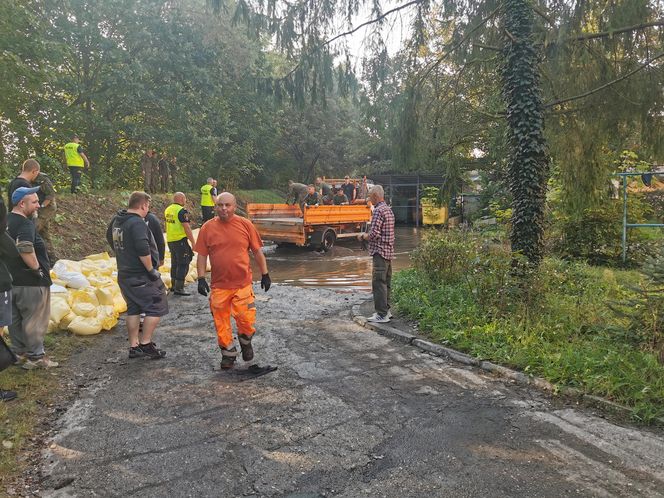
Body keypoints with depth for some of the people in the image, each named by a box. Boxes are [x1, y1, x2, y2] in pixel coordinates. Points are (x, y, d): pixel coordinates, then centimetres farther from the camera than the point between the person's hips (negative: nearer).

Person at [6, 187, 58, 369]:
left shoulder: (7, 221, 11)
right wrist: (36, 268, -23)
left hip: (12, 279, 10)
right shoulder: (25, 224, -20)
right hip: (30, 282, -9)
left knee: (15, 318, 17)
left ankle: (19, 353, 29)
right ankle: (36, 357, 9)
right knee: (35, 320, 1)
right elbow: (25, 247, -36)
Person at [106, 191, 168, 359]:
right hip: (141, 276, -9)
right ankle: (145, 344, 2)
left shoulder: (117, 220, 9)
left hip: (124, 274, 9)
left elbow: (109, 237, 28)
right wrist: (151, 270, -20)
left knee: (133, 308, 15)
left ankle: (134, 346, 20)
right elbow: (143, 250, -29)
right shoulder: (137, 223, -20)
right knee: (156, 307, 1)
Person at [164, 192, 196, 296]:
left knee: (175, 263, 19)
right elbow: (187, 228, -19)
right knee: (183, 265, -3)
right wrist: (193, 242, -15)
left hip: (170, 240, 9)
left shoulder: (168, 210, 11)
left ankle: (174, 285, 29)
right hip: (180, 241, -9)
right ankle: (179, 288, -4)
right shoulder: (182, 211, -16)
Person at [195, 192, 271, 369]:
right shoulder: (207, 228, 0)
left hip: (243, 283, -1)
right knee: (221, 323, 8)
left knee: (247, 321, -2)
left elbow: (257, 252, 5)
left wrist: (265, 275, 5)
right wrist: (201, 278, -4)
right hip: (218, 286, 1)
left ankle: (245, 342, 30)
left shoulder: (245, 225, -1)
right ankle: (228, 353, 29)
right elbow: (202, 255, 4)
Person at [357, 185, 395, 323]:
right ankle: (386, 310, 21)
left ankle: (382, 314, -7)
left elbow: (374, 234, -21)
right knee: (386, 282, 14)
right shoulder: (388, 209, 15)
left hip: (380, 251, -10)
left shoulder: (378, 210, -15)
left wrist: (363, 236, -3)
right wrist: (367, 235, 18)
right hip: (389, 251, 10)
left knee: (378, 283, -7)